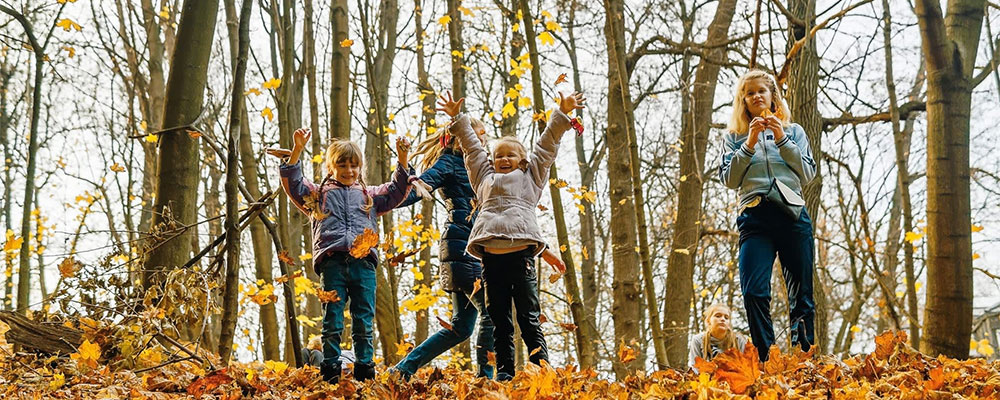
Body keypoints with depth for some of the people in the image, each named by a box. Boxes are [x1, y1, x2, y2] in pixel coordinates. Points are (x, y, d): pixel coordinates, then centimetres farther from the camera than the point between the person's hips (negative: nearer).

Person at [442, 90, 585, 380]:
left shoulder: (530, 176, 22)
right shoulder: (485, 178, 28)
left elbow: (547, 144, 22)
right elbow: (472, 146, 35)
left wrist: (563, 113, 19)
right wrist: (457, 119, 40)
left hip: (521, 254, -3)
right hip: (491, 256, 3)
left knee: (529, 319, -5)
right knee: (499, 321, 4)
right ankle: (504, 375, 7)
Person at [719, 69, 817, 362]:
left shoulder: (793, 131, 18)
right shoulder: (734, 137, 16)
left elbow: (808, 173, 7)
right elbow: (729, 179, 4)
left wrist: (782, 140, -3)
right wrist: (749, 145, -6)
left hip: (792, 214, 1)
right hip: (754, 217, -1)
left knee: (801, 293, -1)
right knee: (754, 291, -17)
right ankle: (766, 359, -15)